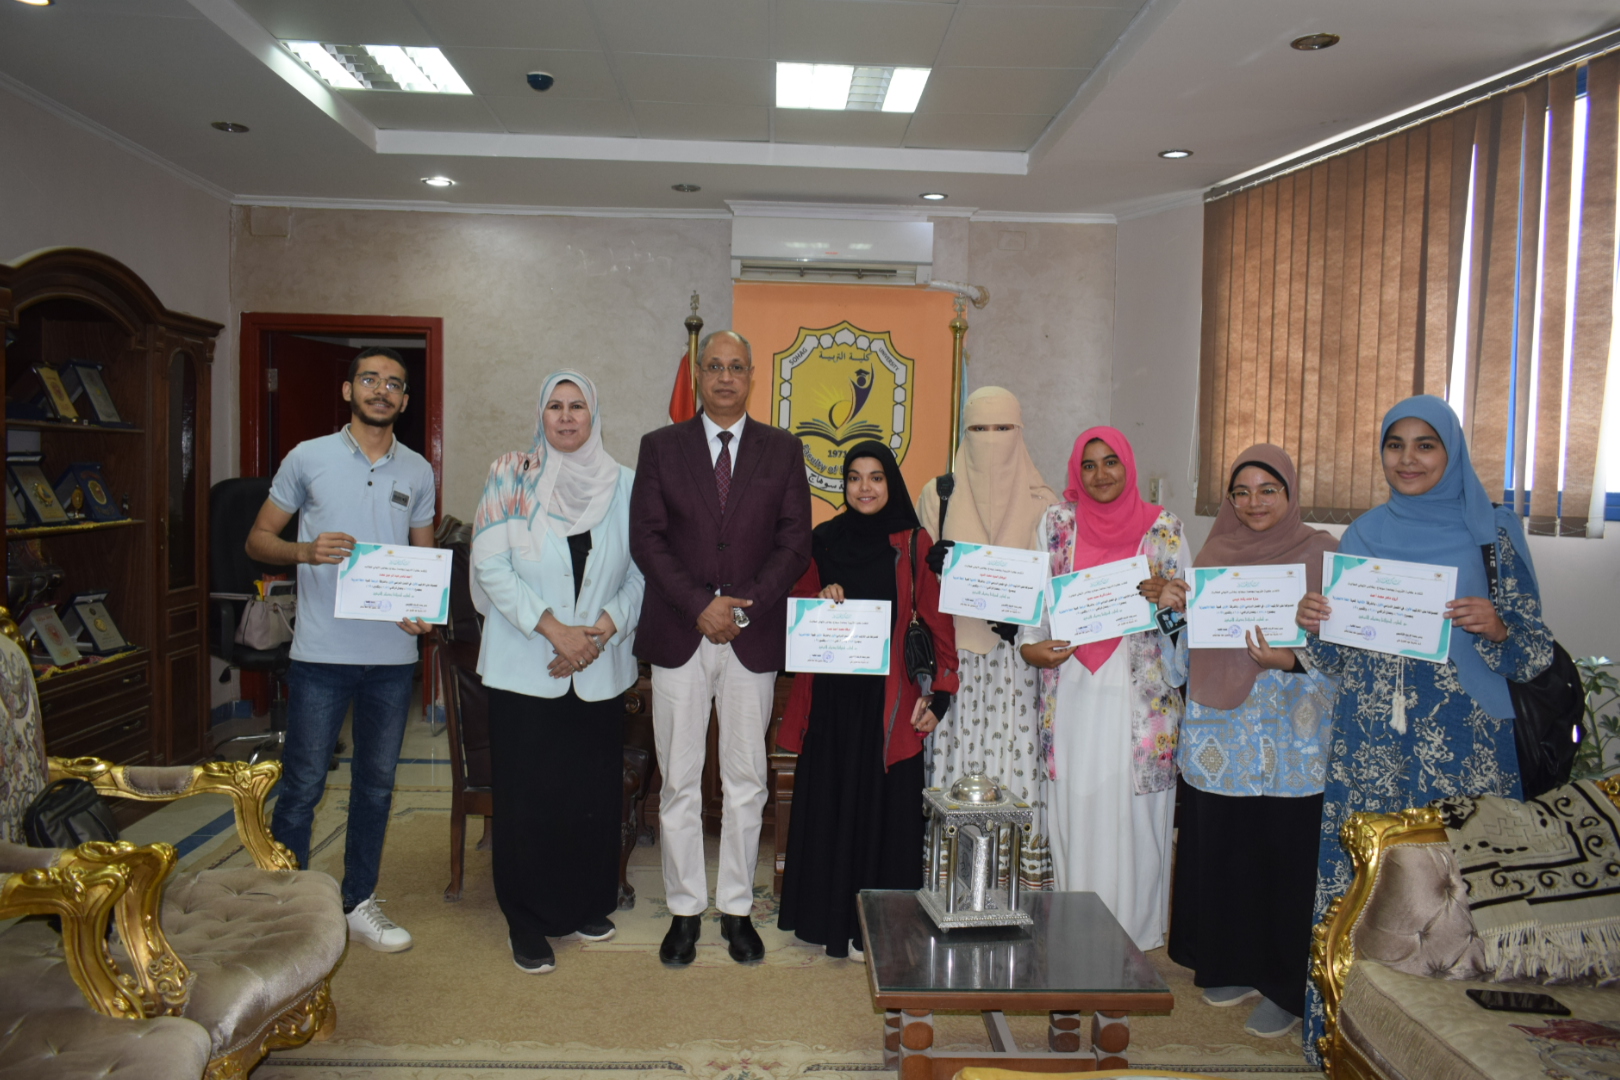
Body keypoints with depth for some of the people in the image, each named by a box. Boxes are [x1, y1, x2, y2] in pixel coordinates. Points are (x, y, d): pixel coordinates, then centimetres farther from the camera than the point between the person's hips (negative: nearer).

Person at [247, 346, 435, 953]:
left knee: (376, 784, 13)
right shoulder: (308, 459, 0)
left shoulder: (418, 472, 9)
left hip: (394, 653, 3)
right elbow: (258, 539, 5)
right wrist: (306, 550, -16)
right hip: (322, 652, -3)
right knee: (302, 786, 3)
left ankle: (358, 903, 27)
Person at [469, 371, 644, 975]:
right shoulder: (511, 478, 0)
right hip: (524, 666, -2)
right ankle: (528, 921, 17)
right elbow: (491, 567, -6)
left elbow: (641, 573, 4)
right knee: (527, 793, 2)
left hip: (600, 668, 2)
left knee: (594, 788, 8)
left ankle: (587, 902, 28)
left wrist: (602, 629, -11)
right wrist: (552, 627, -14)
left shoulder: (624, 486, 5)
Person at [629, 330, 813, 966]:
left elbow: (795, 542, 1)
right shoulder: (660, 447, 6)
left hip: (753, 636, 0)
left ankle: (738, 908, 22)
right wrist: (700, 606, -13)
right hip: (678, 636, 0)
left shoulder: (783, 450, 7)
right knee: (679, 782, 7)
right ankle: (686, 909, 20)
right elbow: (646, 538, -2)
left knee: (746, 782, 8)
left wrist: (744, 604, -12)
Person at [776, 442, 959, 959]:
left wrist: (939, 694, -7)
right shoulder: (823, 540, 7)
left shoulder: (914, 544, 0)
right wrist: (818, 600, -7)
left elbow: (937, 622, -1)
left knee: (883, 803, 2)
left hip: (889, 697, -3)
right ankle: (825, 912, 23)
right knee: (826, 798, 8)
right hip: (830, 694, 3)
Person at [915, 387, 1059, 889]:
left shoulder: (1042, 503, 6)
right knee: (955, 758, -1)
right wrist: (935, 565, -11)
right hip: (955, 650, 0)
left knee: (1014, 760, -3)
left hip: (1016, 655, 0)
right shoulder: (938, 495, 8)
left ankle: (1018, 881, 7)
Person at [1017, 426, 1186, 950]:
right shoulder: (1058, 521, 7)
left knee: (1132, 806, 1)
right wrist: (1030, 645, -8)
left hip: (1140, 688, -1)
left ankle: (1132, 929, 16)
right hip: (1073, 686, 1)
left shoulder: (1163, 527, 4)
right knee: (1074, 803, 5)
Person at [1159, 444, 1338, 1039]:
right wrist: (1173, 607, -6)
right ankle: (1230, 966, 28)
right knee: (1217, 852, 9)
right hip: (1217, 739, 4)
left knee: (1282, 857, 2)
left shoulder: (1320, 553, -2)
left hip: (1289, 742, -4)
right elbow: (1189, 653, 14)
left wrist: (1291, 660, -26)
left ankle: (1284, 986, 18)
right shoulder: (1213, 553, 10)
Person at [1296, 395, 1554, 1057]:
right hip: (1371, 744, 2)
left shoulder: (1492, 533, 2)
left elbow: (1534, 653, 2)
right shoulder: (1363, 535, 9)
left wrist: (1497, 627, -18)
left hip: (1462, 747, -2)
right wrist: (1312, 621, -8)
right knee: (1359, 878, 4)